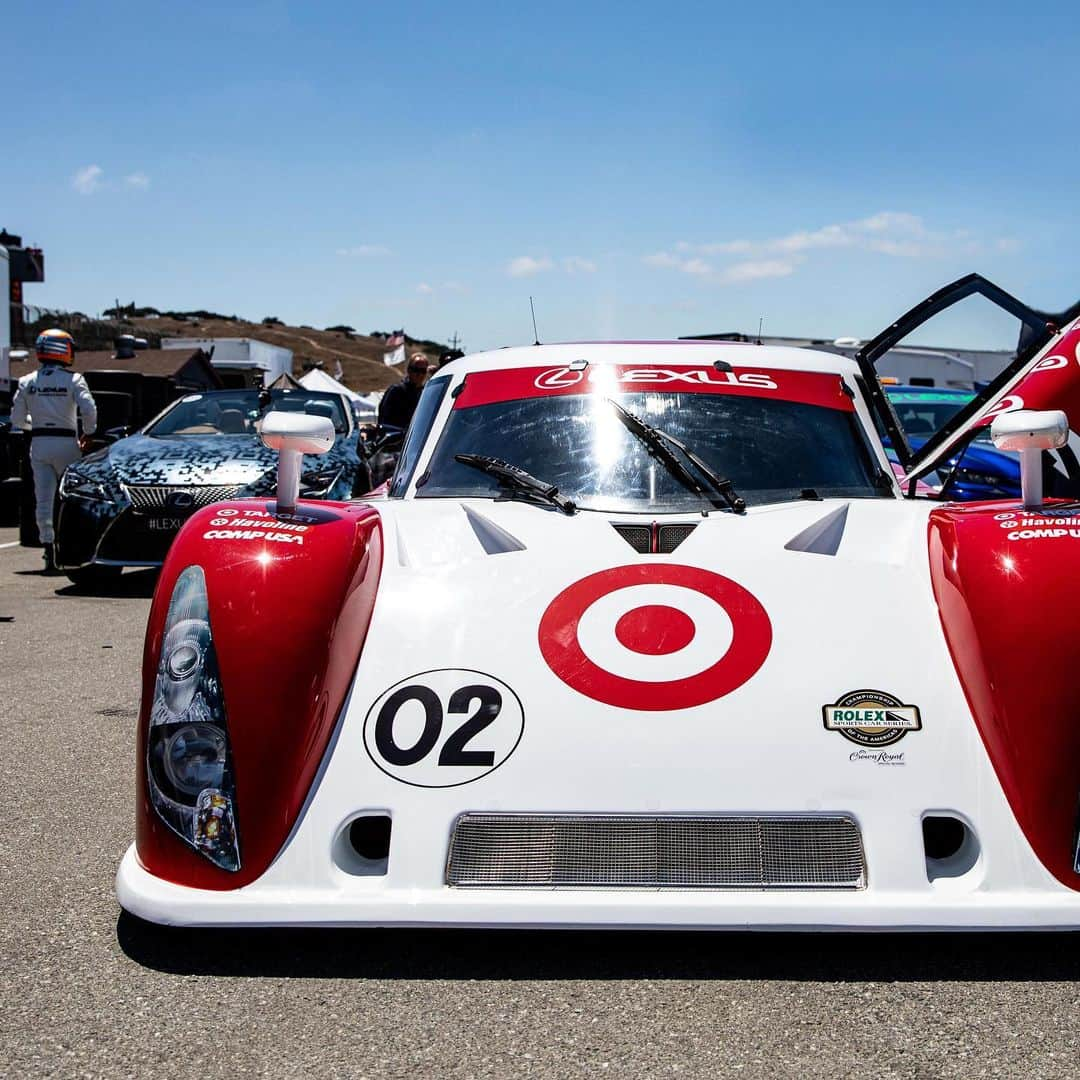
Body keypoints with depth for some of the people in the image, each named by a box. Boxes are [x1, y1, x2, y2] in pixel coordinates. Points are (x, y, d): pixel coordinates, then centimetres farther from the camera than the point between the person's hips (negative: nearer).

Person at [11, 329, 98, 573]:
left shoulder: (27, 382, 7)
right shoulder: (73, 379, -5)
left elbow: (17, 419, 7)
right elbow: (88, 409, -17)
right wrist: (88, 434, -1)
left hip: (39, 443, 3)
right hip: (66, 442, -3)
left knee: (43, 500, 2)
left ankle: (49, 553, -3)